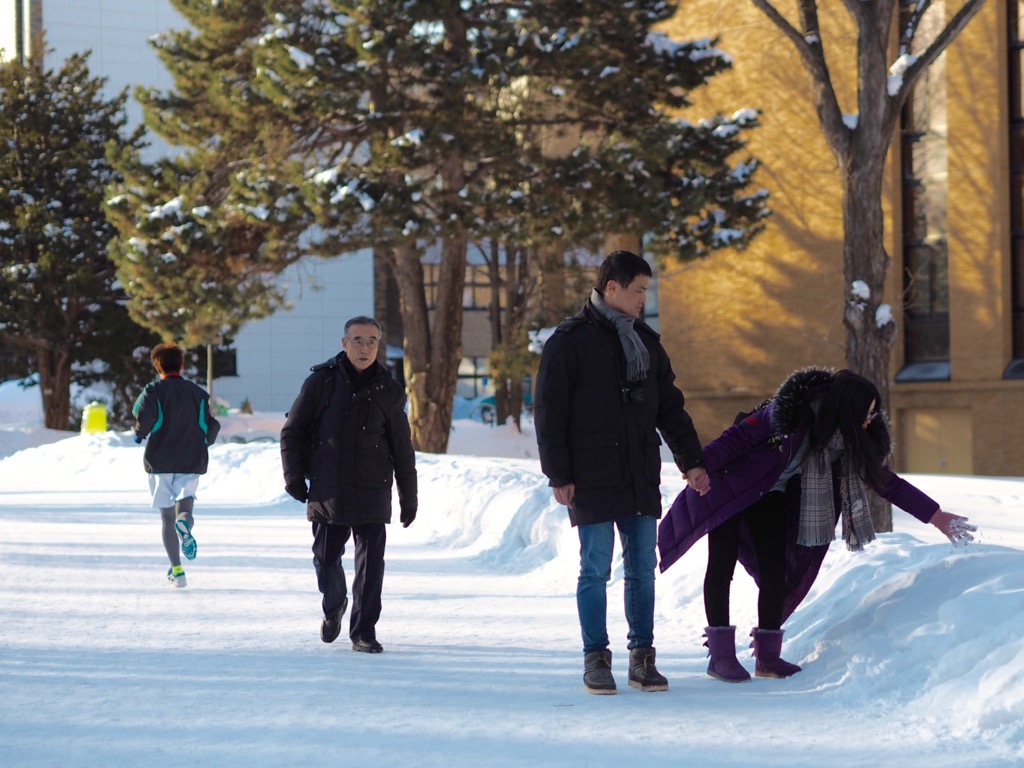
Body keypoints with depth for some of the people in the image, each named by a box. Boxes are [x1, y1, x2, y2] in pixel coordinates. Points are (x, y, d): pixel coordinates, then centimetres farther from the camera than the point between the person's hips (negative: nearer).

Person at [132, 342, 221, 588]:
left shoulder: (154, 390, 0)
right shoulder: (198, 392, 9)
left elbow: (144, 415, -19)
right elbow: (212, 426, 4)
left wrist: (139, 434, 2)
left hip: (160, 461, -1)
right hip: (191, 462, 1)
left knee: (167, 515, 7)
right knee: (185, 502, 2)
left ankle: (176, 570, 0)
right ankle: (184, 522, -38)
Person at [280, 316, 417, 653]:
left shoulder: (388, 391, 4)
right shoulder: (321, 381, 0)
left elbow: (402, 449, 10)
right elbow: (293, 430, 5)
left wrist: (409, 499, 10)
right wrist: (294, 475, -4)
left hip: (372, 493, 0)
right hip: (327, 492, 0)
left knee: (371, 562, -4)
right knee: (326, 558, 8)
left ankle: (363, 630, 6)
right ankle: (333, 608, 37)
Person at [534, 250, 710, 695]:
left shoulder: (644, 340, 13)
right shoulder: (570, 341, -5)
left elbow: (670, 407, 19)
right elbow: (549, 413, -6)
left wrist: (691, 460, 12)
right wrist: (559, 475, -10)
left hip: (641, 479, 5)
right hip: (592, 482, -5)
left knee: (642, 568, 6)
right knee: (596, 570, -1)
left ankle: (642, 658, 13)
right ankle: (596, 660, 7)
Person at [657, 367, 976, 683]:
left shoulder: (853, 442, -11)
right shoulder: (791, 414, -31)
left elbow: (885, 481, -3)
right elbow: (742, 435, -25)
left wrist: (936, 516, -3)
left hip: (770, 498, 6)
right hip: (729, 487, -6)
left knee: (775, 572, -3)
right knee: (722, 565, -7)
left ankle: (767, 656, 5)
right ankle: (720, 655, -4)